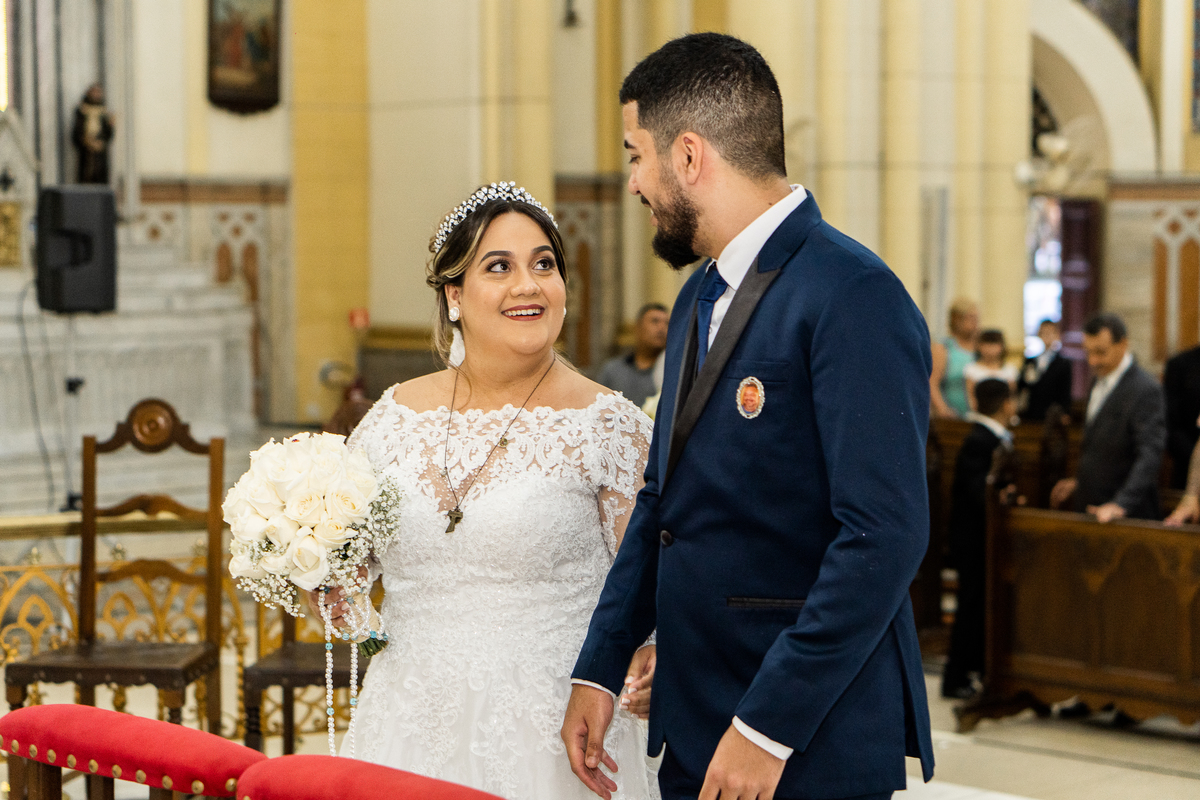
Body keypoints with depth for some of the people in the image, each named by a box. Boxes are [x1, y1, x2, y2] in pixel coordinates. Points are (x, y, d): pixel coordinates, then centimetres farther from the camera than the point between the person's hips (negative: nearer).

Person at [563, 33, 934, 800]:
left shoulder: (853, 297, -16)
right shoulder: (702, 296, 12)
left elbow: (885, 535, -22)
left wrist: (768, 729, -21)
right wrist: (600, 671, 11)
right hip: (695, 734, 8)